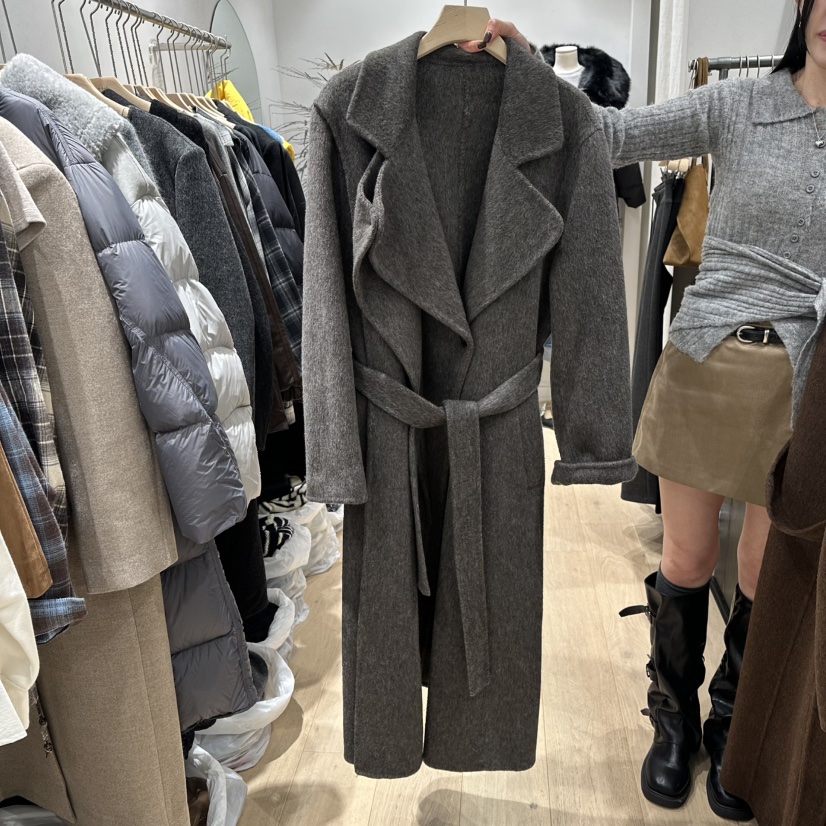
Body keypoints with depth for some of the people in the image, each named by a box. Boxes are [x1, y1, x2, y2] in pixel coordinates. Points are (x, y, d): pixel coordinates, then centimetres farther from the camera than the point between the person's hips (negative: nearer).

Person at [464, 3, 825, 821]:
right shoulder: (739, 104, 2)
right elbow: (612, 132, -5)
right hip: (707, 364, -1)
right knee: (687, 561, 10)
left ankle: (732, 729, 38)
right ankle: (674, 716, 36)